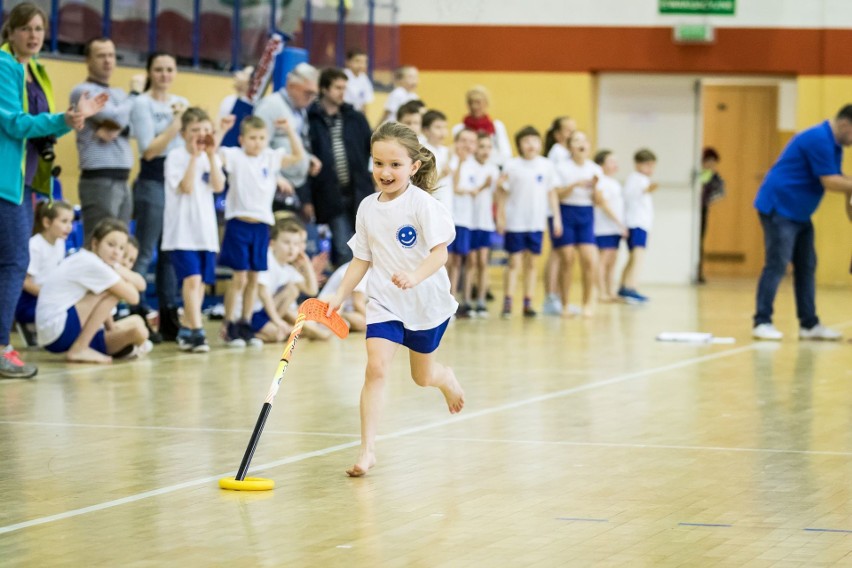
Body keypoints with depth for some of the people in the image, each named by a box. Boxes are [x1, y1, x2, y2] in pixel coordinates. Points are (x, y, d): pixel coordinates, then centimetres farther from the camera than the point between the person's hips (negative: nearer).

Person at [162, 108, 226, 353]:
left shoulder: (212, 158, 10)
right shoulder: (176, 156, -5)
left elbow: (218, 187, -6)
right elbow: (186, 187, -17)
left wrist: (211, 155, -12)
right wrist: (194, 156, -17)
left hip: (206, 230, 6)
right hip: (182, 231, -6)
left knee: (201, 282, 10)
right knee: (192, 279, -18)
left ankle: (186, 331, 22)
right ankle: (196, 332, -22)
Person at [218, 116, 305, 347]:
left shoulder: (271, 158, 9)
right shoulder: (234, 156, -5)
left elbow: (298, 156, 8)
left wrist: (290, 130, 1)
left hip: (262, 224, 5)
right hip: (239, 223, -5)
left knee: (254, 278, 9)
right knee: (239, 278, -5)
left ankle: (245, 325, 17)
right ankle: (228, 326, 4)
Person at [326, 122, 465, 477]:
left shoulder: (422, 204, -14)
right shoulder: (368, 208, 1)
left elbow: (439, 252, -19)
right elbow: (362, 259, 8)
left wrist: (415, 277, -37)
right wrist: (340, 296, -2)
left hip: (427, 301, -2)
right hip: (384, 302, 3)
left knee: (422, 376, 14)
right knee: (376, 367, -16)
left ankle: (447, 379, 53)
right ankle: (367, 449, -15)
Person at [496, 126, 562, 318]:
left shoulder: (546, 166, 3)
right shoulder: (511, 166, -4)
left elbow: (551, 194, 9)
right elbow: (503, 192, 0)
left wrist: (557, 217, 7)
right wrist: (500, 216, -5)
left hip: (537, 222, 3)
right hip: (515, 221, -2)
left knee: (531, 263, 7)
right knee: (514, 262, -2)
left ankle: (528, 303, 12)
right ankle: (507, 302, 1)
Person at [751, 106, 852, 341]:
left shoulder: (833, 144, 12)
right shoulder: (819, 139, -20)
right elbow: (830, 182, -22)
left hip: (800, 213, 11)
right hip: (779, 207, -10)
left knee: (806, 267, 8)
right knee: (776, 265, -12)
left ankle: (809, 324, 10)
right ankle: (762, 322, -9)